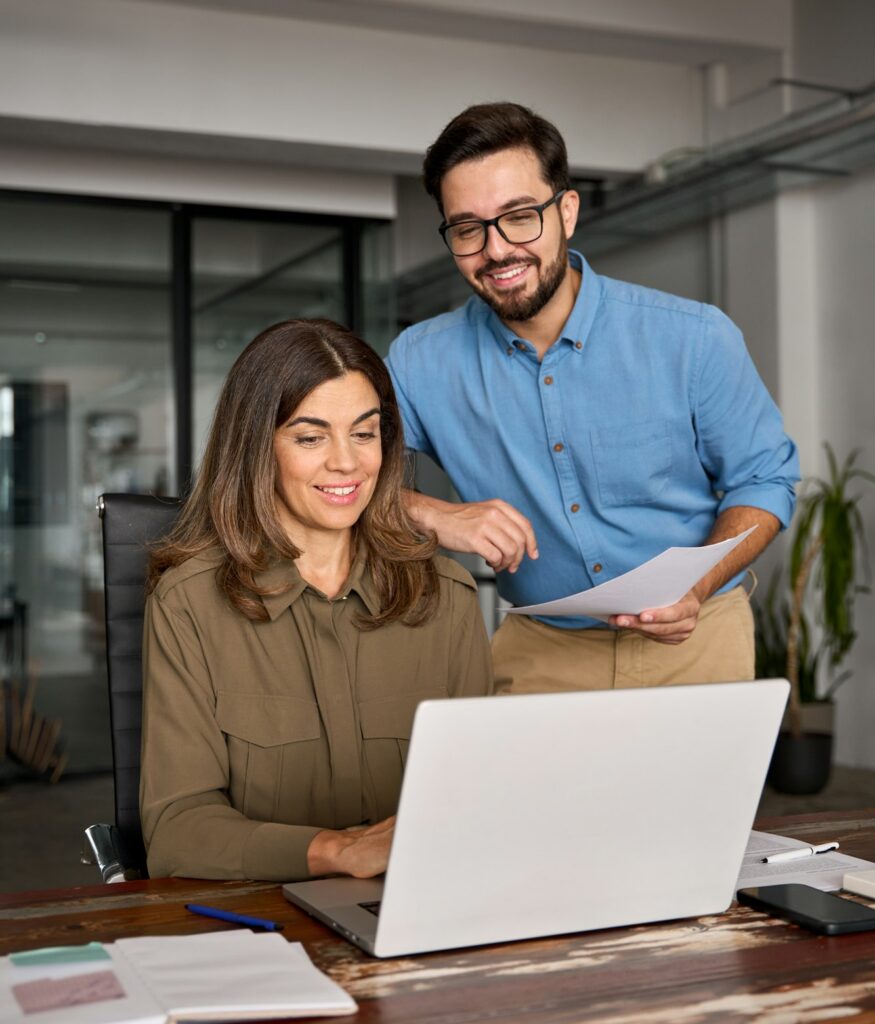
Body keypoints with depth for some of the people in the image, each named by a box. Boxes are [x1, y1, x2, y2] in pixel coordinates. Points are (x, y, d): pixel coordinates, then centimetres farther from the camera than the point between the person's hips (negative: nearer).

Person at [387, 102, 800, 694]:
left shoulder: (694, 339, -9)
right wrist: (431, 514, -21)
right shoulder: (422, 363, -7)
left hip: (695, 641, 0)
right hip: (540, 654, 1)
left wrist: (698, 588, -17)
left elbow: (763, 479, 0)